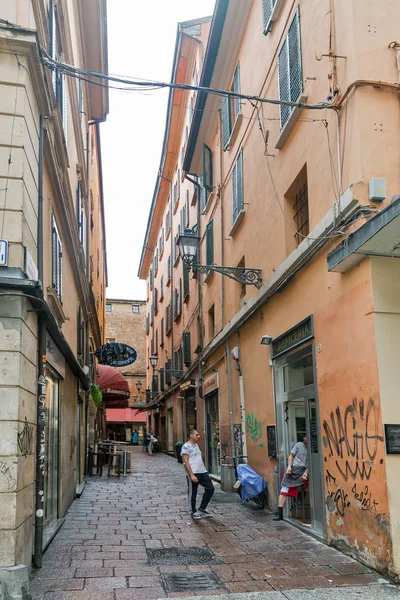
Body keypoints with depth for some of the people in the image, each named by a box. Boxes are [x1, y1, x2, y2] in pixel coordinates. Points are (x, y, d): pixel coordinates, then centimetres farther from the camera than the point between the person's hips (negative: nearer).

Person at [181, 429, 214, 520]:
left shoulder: (196, 445, 17)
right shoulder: (186, 446, -10)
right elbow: (186, 462, -16)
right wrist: (192, 475, -21)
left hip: (203, 472, 8)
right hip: (193, 474, -8)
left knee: (210, 489, 5)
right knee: (192, 494, 3)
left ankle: (202, 509, 18)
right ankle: (193, 512, 19)